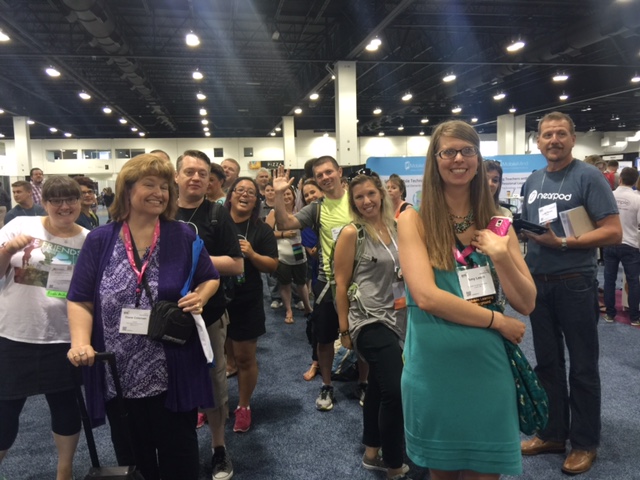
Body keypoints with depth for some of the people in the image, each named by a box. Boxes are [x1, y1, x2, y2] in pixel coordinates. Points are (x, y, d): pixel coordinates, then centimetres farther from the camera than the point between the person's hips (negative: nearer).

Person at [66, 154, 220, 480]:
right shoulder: (99, 240, 0)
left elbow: (211, 278, 9)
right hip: (118, 376, 1)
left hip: (174, 375, -1)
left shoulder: (183, 237, -1)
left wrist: (201, 295, -14)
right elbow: (80, 299, 1)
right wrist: (81, 341, -16)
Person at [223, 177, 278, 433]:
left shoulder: (262, 230, -1)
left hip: (246, 303, -1)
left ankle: (243, 406, 28)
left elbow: (273, 265, -3)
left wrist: (251, 254, -18)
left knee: (245, 358, 8)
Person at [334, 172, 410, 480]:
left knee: (379, 387, 17)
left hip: (396, 318, 7)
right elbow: (341, 284, -8)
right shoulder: (351, 233, -10)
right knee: (395, 391, -10)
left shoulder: (395, 228, 6)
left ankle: (372, 454, 34)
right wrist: (344, 330, -7)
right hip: (370, 321, -6)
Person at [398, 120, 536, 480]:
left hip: (488, 368, 3)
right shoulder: (414, 220, -6)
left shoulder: (495, 222, 4)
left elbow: (527, 303, 0)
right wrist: (498, 321, -12)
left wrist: (501, 256, -16)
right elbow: (426, 297, -17)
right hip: (433, 369, -2)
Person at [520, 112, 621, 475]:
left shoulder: (589, 177, -8)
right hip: (538, 282, 6)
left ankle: (585, 443, 22)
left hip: (576, 283, -6)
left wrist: (562, 242, -22)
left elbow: (613, 233, -14)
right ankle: (553, 433, 30)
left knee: (582, 367, 6)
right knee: (547, 362, 15)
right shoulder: (532, 181, 10)